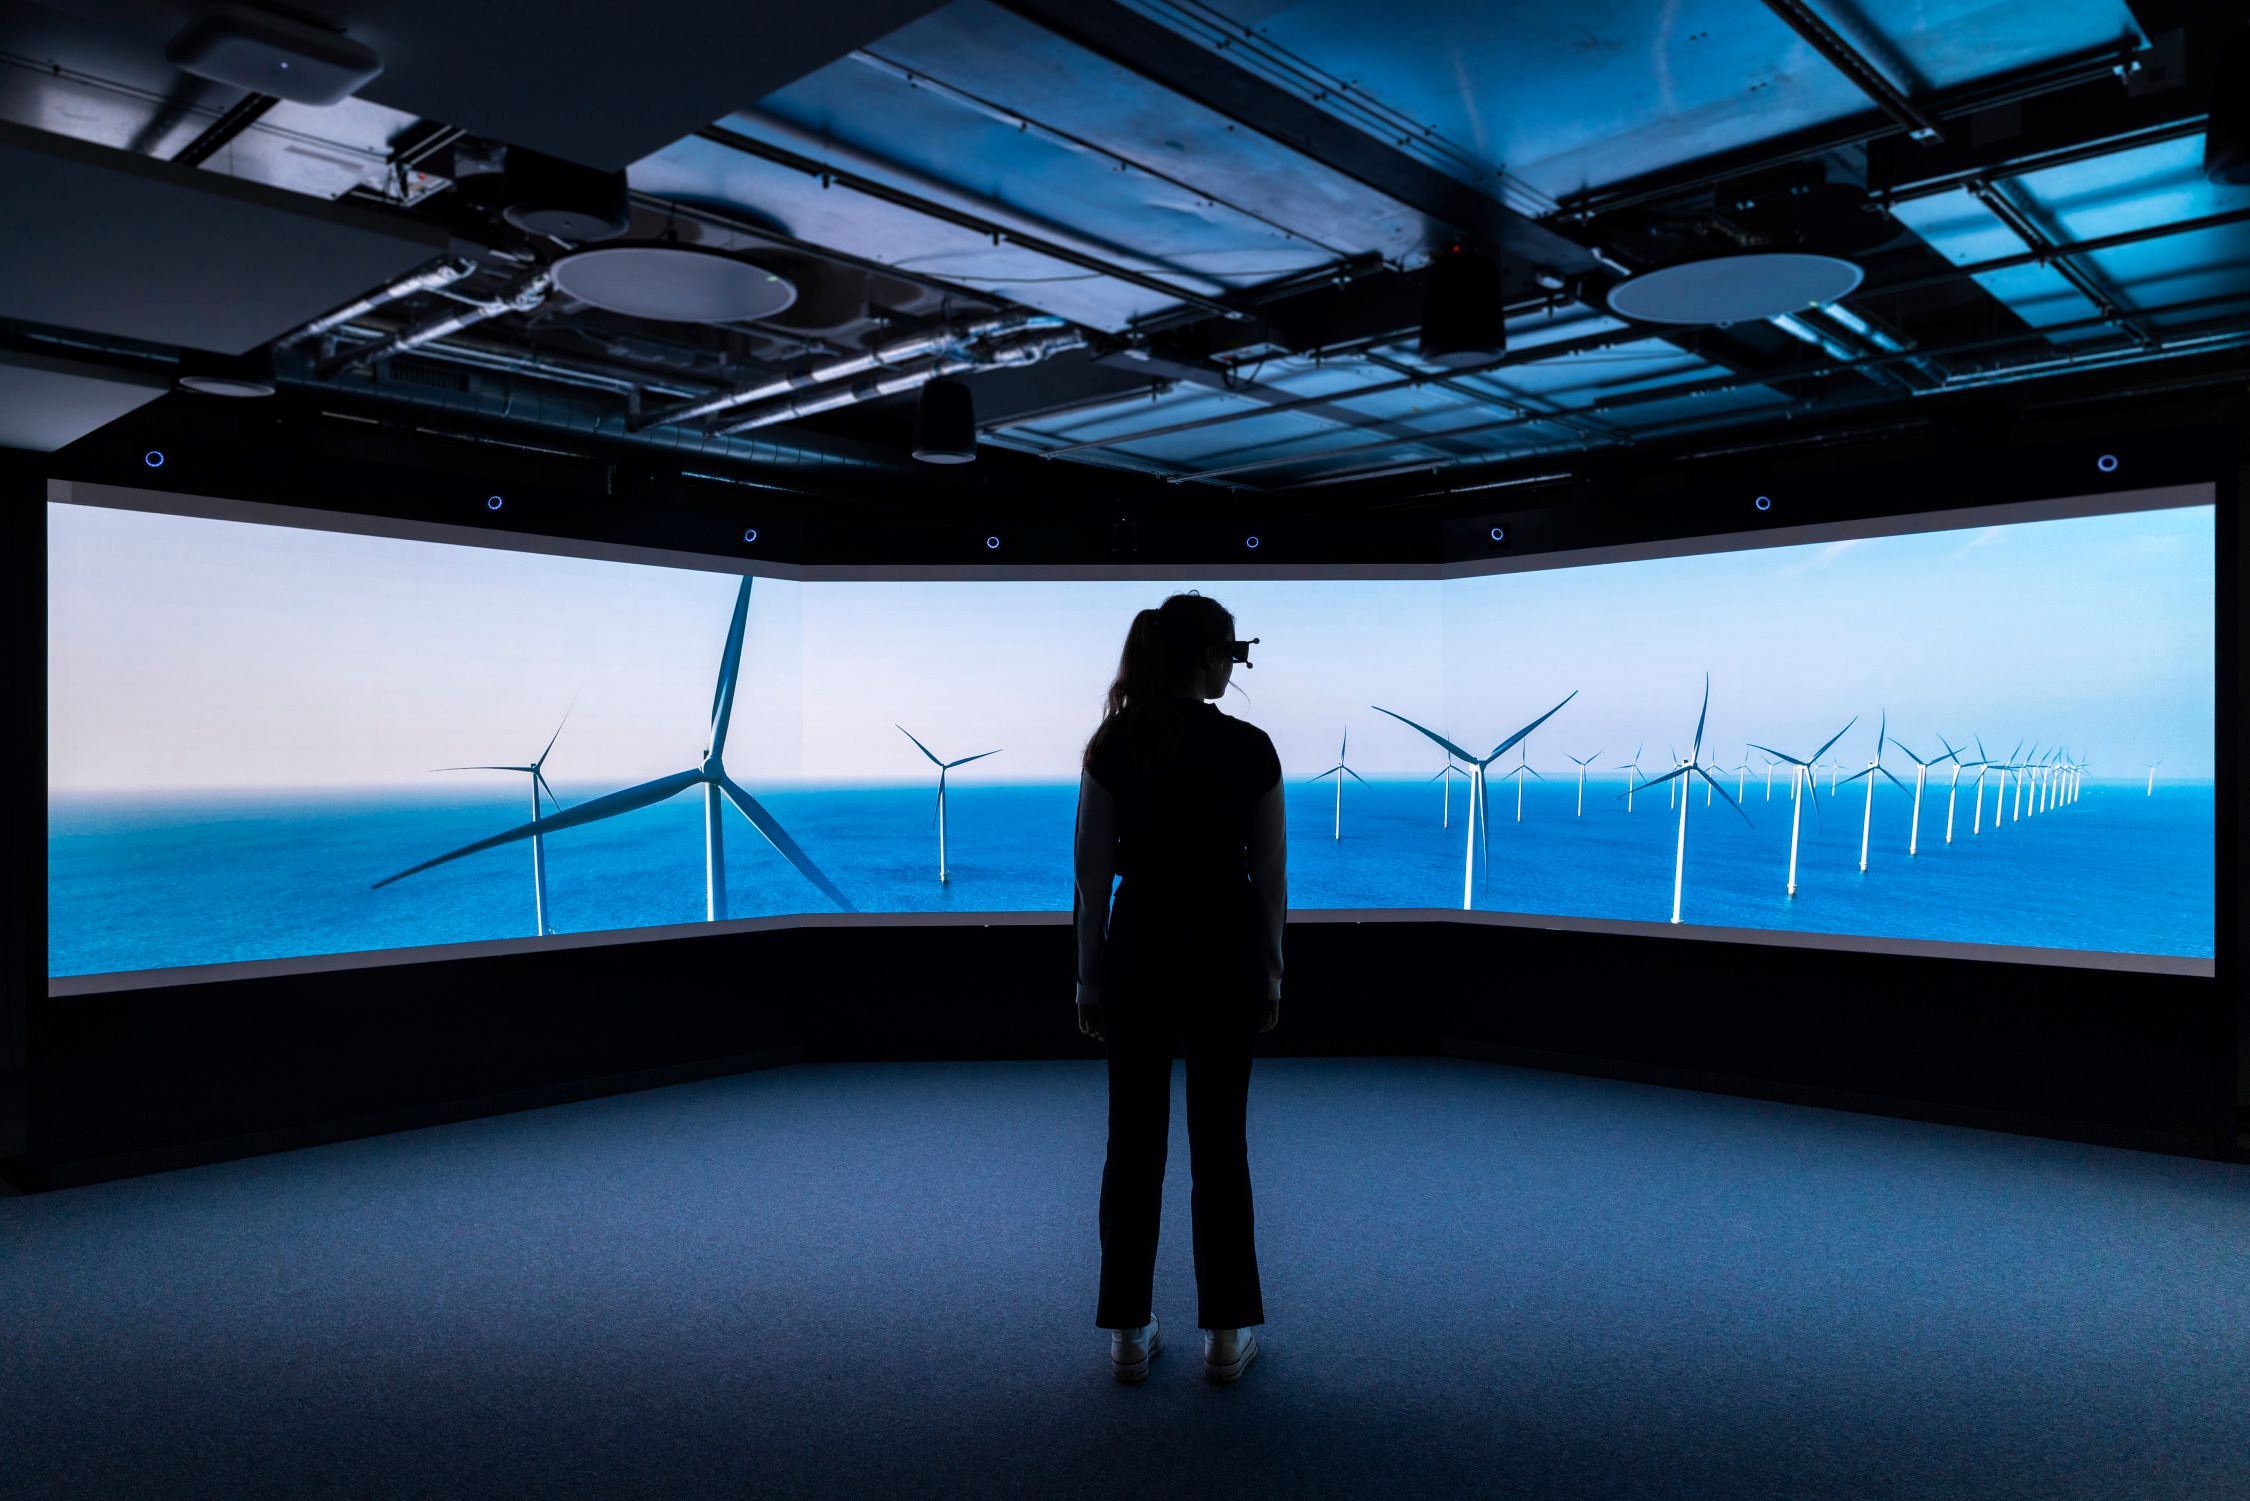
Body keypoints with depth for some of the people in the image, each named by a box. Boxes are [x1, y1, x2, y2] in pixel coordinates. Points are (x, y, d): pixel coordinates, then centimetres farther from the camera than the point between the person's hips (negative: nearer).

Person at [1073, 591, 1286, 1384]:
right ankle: (1226, 1334, 17)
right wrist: (1272, 971, 8)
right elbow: (1270, 874, -3)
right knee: (1220, 1142, 9)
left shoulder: (1112, 745, -5)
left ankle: (1128, 1333, 17)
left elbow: (1093, 873, -3)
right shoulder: (1250, 748, -8)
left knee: (1134, 1142, 9)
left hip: (1139, 954, 1)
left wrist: (1088, 976, 5)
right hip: (1224, 956, -1)